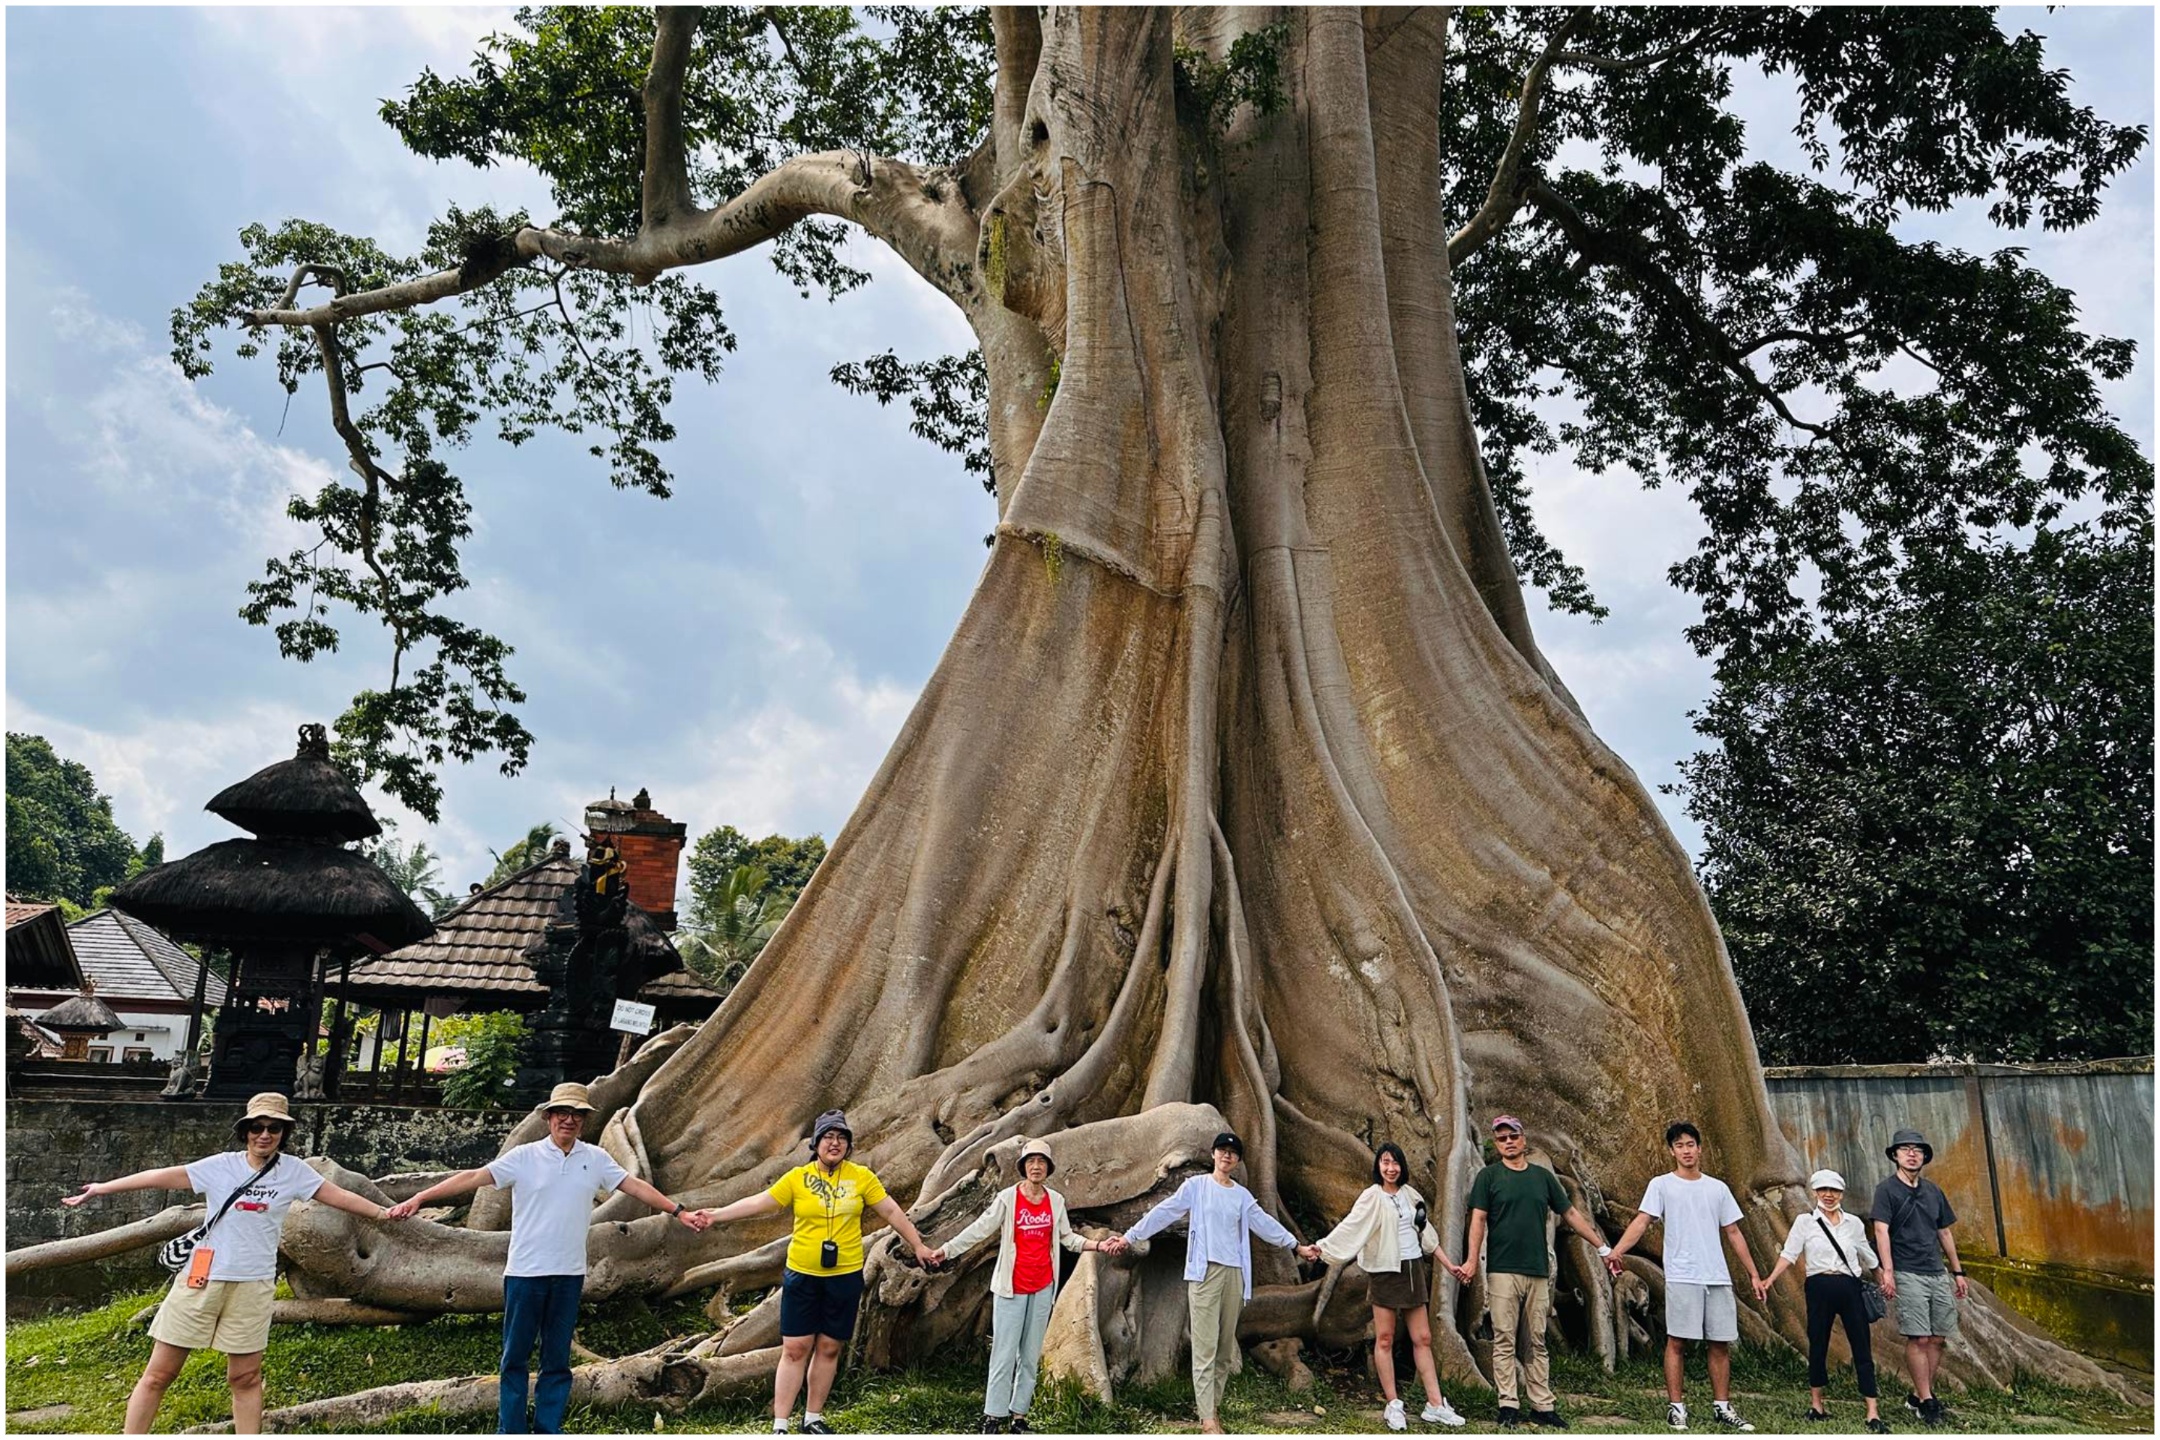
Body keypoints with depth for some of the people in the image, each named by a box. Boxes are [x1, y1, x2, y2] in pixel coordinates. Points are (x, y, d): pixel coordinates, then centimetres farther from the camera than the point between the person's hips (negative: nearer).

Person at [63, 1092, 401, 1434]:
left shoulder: (292, 1170, 1)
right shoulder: (221, 1165, -2)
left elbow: (338, 1196, 2)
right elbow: (161, 1177, -3)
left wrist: (381, 1213, -2)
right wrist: (102, 1187, -6)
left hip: (253, 1284, 1)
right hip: (202, 1278, 0)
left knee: (246, 1377, 8)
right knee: (159, 1373, 6)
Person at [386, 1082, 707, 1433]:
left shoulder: (596, 1158, 3)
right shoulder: (524, 1157, -4)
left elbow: (636, 1186, 4)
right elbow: (472, 1177, -9)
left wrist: (679, 1212, 0)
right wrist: (418, 1198, -16)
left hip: (569, 1274, 2)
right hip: (525, 1272, -2)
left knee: (557, 1360, 10)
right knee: (515, 1357, 6)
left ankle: (549, 1429, 19)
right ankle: (509, 1430, 16)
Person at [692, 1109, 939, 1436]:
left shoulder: (861, 1176, -3)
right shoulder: (797, 1178, -5)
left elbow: (892, 1212, 2)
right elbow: (758, 1202, -5)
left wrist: (918, 1246, 4)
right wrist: (717, 1215, -13)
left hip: (845, 1276, 1)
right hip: (802, 1275, -1)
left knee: (829, 1348, 10)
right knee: (795, 1349, 1)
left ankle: (813, 1418, 26)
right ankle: (779, 1426, 10)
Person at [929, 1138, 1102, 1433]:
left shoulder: (1056, 1201, 3)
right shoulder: (1008, 1198, -8)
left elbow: (1068, 1237, 11)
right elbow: (979, 1229, -8)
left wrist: (1099, 1245, 0)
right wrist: (946, 1250, -16)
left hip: (1043, 1287, 4)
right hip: (1012, 1287, -3)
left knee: (1031, 1355, 8)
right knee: (1004, 1353, -4)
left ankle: (1019, 1415, 16)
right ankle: (993, 1417, 4)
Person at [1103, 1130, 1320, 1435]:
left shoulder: (1242, 1195, 12)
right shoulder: (1195, 1185, 1)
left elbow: (1265, 1224, 18)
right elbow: (1163, 1213, -3)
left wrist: (1297, 1246, 18)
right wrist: (1130, 1237, -8)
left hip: (1234, 1273, 4)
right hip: (1205, 1271, -4)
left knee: (1225, 1346, 7)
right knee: (1205, 1345, -7)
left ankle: (1212, 1408, 16)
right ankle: (1207, 1418, -5)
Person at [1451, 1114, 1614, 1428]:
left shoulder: (1543, 1176, 11)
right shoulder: (1488, 1176, 2)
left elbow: (1571, 1214, 16)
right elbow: (1478, 1220, -4)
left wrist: (1602, 1247, 13)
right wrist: (1471, 1260, -15)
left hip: (1538, 1271, 3)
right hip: (1502, 1270, -3)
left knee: (1537, 1342, 7)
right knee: (1504, 1341, -1)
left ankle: (1543, 1406, 11)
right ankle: (1508, 1405, 3)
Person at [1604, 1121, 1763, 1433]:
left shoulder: (1718, 1188, 13)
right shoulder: (1661, 1184, 0)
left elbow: (1734, 1233, 17)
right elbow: (1641, 1221, -9)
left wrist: (1753, 1273, 13)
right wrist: (1615, 1251, -23)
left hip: (1718, 1278, 4)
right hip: (1682, 1277, -4)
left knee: (1721, 1344, 8)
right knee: (1677, 1341, -3)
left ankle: (1722, 1407, 20)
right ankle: (1676, 1407, 4)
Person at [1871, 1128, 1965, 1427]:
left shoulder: (1933, 1190, 14)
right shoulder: (1886, 1189, -4)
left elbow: (1945, 1233, 21)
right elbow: (1881, 1231, -11)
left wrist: (1958, 1272, 18)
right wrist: (1887, 1271, -19)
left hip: (1939, 1274, 6)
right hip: (1908, 1275, -6)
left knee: (1938, 1339, 5)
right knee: (1918, 1338, -8)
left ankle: (1918, 1396, 16)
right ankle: (1926, 1401, -1)